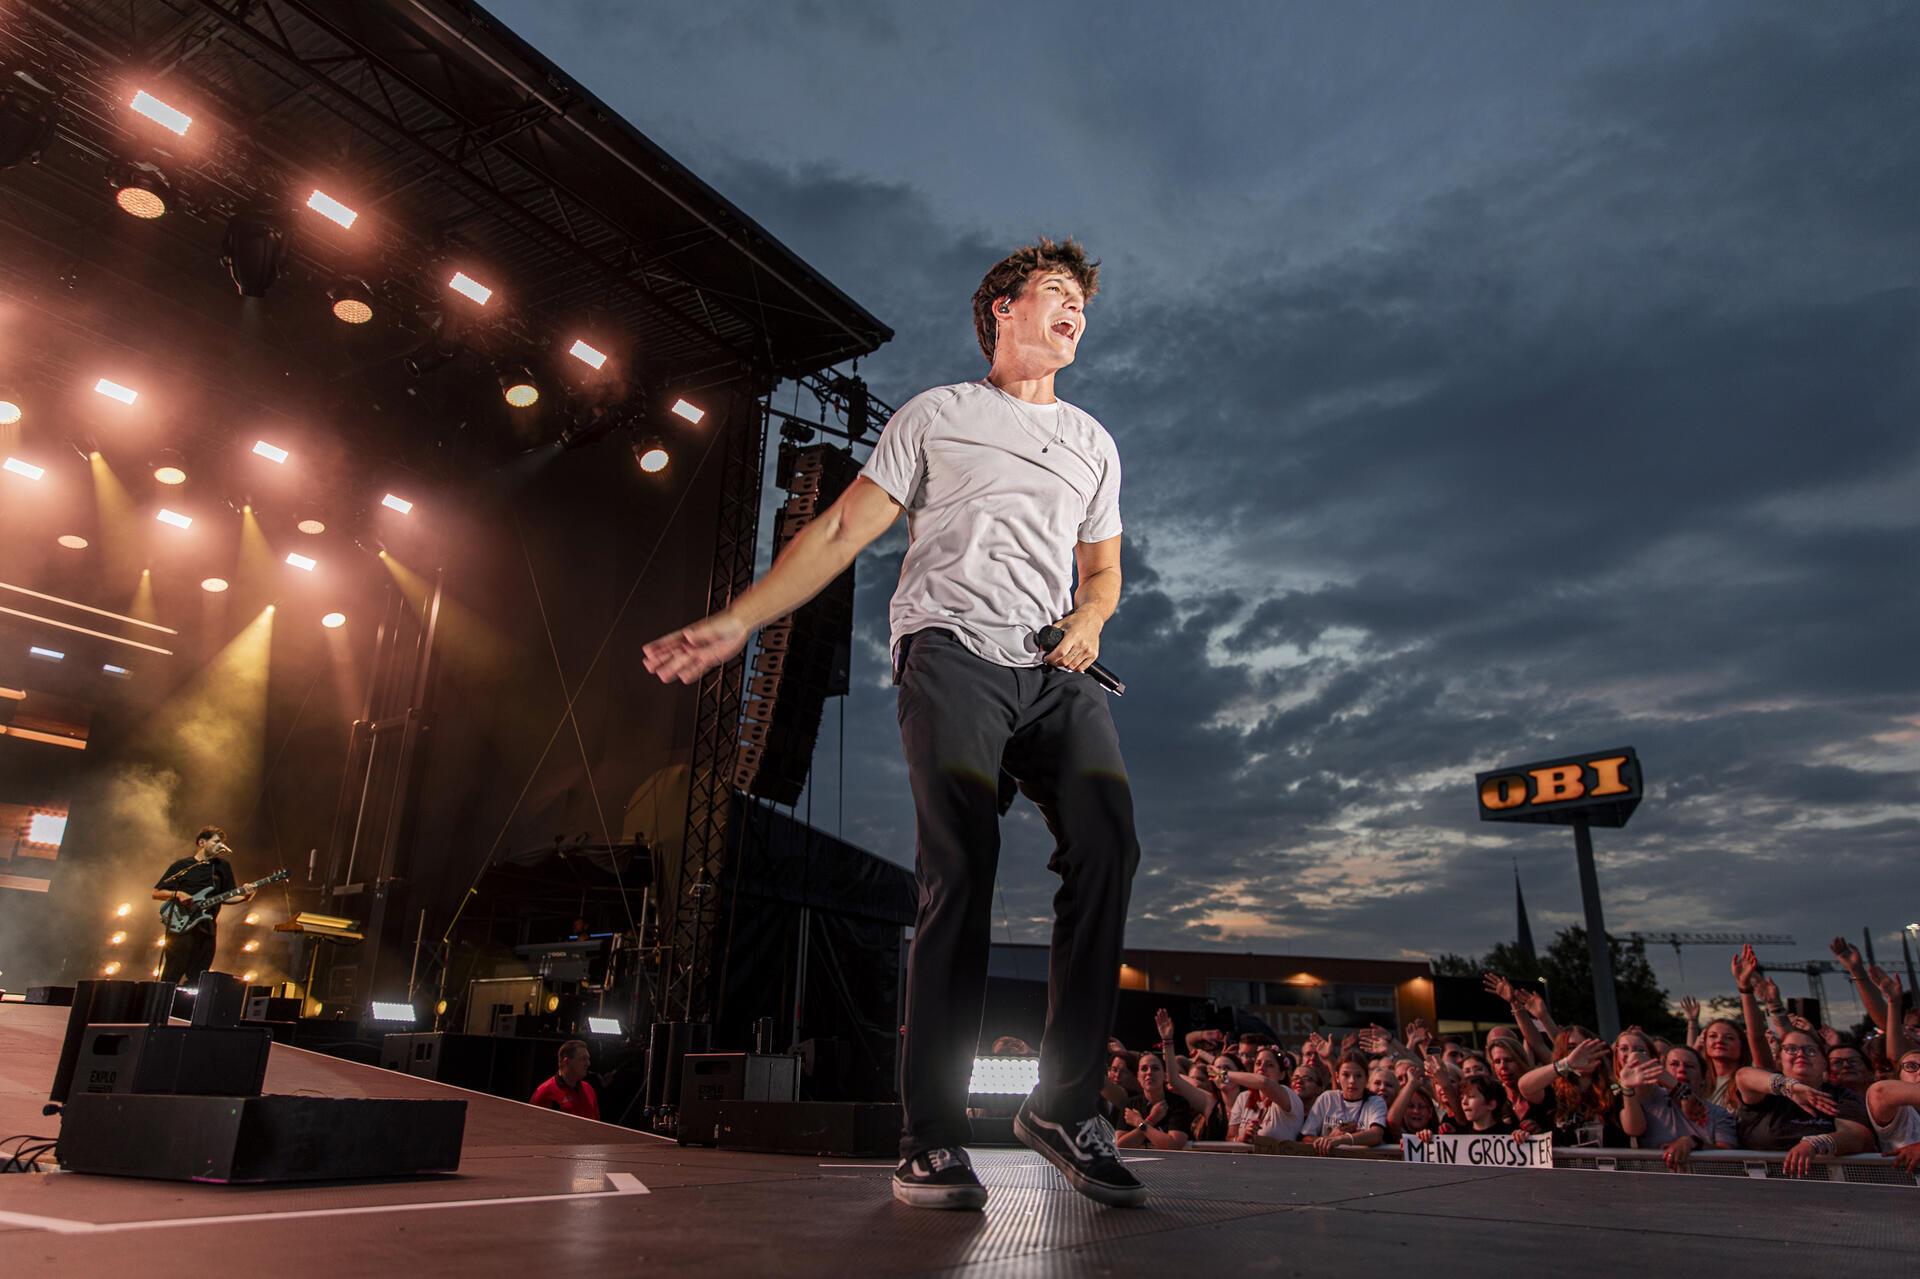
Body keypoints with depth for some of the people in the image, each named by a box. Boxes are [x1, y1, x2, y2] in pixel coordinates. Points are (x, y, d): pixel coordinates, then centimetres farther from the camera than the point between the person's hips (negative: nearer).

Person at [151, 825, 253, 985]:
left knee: (195, 981, 2)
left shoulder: (223, 867, 15)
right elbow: (156, 893, 7)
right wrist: (177, 894, -12)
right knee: (170, 978, -9)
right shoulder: (181, 866, 6)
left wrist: (244, 897, -4)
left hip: (207, 930, 3)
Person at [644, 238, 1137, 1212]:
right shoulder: (935, 414, 16)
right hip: (952, 649, -4)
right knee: (959, 874, -18)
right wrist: (734, 623, -1)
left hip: (1056, 670, 4)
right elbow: (840, 532, 9)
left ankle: (1066, 1104, -9)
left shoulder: (1092, 440, 27)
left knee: (1107, 848, -18)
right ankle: (931, 1139, -13)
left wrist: (1087, 621, 4)